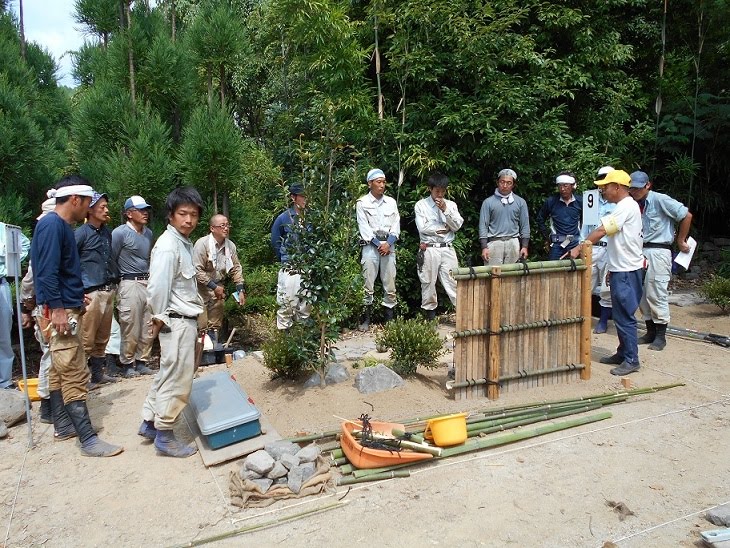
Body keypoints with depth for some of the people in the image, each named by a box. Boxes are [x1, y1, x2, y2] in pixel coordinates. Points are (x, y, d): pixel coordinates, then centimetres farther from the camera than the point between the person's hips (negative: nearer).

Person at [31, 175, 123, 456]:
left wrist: (76, 298, 22)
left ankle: (63, 424, 28)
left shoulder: (60, 226, 15)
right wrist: (57, 309, -23)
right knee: (75, 376, -9)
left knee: (59, 371, 17)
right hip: (59, 311, -11)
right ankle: (89, 440, -5)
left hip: (65, 309, 11)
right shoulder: (52, 225, -15)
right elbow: (47, 272, -21)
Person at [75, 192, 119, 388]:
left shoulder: (107, 232, 13)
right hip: (91, 293, -7)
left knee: (102, 338, 15)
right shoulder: (81, 233, -7)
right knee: (87, 339, -5)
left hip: (109, 291, 7)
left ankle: (98, 372, 26)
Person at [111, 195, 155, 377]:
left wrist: (149, 277, 17)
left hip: (148, 283, 6)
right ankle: (127, 364, 12)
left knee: (147, 328, 8)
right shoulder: (120, 233, -8)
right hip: (130, 285, -6)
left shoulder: (148, 233, 13)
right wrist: (123, 278, 0)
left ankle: (142, 362, 19)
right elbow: (111, 260, -4)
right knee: (130, 329, -2)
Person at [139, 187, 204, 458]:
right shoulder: (168, 246, -18)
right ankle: (164, 435, 13)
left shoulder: (184, 243, 11)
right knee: (178, 379, 0)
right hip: (177, 322, -10)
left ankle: (149, 423, 31)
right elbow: (157, 287, -21)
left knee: (167, 374, 19)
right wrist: (160, 319, -10)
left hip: (186, 320, 10)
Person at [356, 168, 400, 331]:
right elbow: (364, 226, -4)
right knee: (368, 283, -6)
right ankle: (366, 319, 0)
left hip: (388, 245, 3)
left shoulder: (391, 202, 13)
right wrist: (378, 244, -11)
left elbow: (396, 225, 8)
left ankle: (389, 318, 9)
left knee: (390, 283, 2)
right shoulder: (362, 203, 3)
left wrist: (388, 243, -8)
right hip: (370, 245, -3)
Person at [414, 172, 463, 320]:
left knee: (453, 282, -2)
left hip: (447, 249, 2)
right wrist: (445, 228, -3)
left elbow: (457, 225, 0)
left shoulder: (451, 205, 11)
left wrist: (445, 210, -11)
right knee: (428, 283, 5)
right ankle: (430, 315, 16)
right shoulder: (421, 205, 2)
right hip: (429, 250, -2)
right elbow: (423, 227, -10)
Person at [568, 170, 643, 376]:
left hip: (627, 271, -10)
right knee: (621, 315, 16)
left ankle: (631, 360, 2)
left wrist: (578, 249, -19)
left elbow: (601, 231, -22)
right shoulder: (625, 207, 18)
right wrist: (612, 268, 21)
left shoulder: (626, 206, -15)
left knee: (625, 316, -5)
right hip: (621, 269, 10)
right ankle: (623, 353, 25)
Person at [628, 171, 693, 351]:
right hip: (640, 252, 7)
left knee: (656, 294, -6)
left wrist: (681, 241, -3)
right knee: (642, 295, 10)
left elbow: (687, 216, -8)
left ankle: (661, 336, 5)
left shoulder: (660, 200, -9)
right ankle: (651, 332, 22)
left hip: (658, 252, -7)